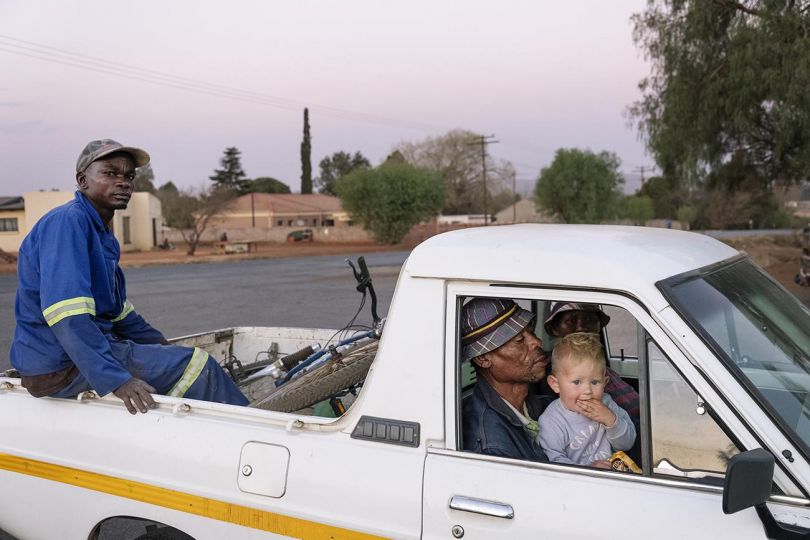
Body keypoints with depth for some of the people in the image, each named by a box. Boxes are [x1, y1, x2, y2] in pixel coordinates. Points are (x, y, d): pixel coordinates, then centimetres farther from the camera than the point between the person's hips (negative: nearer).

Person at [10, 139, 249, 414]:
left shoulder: (103, 236, 14)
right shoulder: (66, 222, -17)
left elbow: (117, 309, 23)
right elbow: (65, 314, -29)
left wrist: (164, 346, 19)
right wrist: (116, 379, -35)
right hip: (60, 367, -11)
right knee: (195, 364, -14)